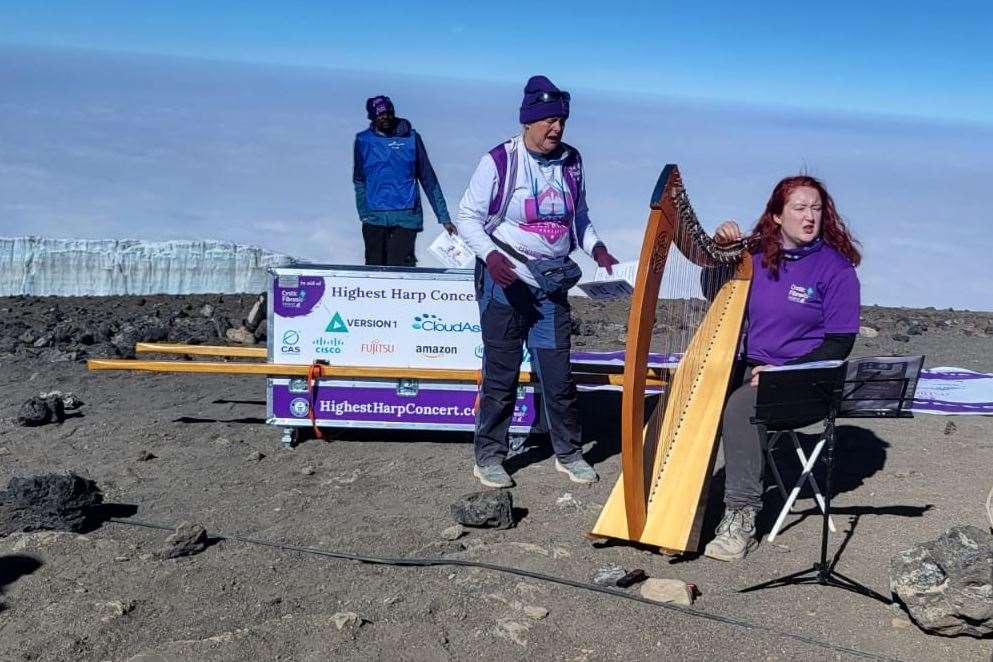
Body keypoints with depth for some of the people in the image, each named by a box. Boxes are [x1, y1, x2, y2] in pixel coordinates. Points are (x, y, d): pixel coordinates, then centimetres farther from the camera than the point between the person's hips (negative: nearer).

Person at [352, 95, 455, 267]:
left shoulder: (411, 138, 5)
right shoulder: (363, 140, 8)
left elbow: (428, 179, 8)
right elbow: (359, 180, 13)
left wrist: (444, 218, 6)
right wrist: (364, 212, -1)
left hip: (406, 217, -1)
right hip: (374, 217, 2)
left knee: (398, 268, -12)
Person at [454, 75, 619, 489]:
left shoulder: (570, 162, 5)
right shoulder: (499, 161, -10)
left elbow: (579, 217, 17)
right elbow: (468, 217, -7)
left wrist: (597, 250, 0)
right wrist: (490, 254, -24)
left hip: (553, 284, 4)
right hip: (505, 281, -4)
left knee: (558, 373, 7)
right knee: (501, 373, 4)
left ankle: (569, 453, 24)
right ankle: (488, 457, 19)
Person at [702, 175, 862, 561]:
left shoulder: (835, 266, -7)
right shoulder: (756, 256, 7)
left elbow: (839, 344, -9)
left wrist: (784, 373, -19)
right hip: (752, 368, 6)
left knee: (739, 408, -31)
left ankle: (741, 518, -25)